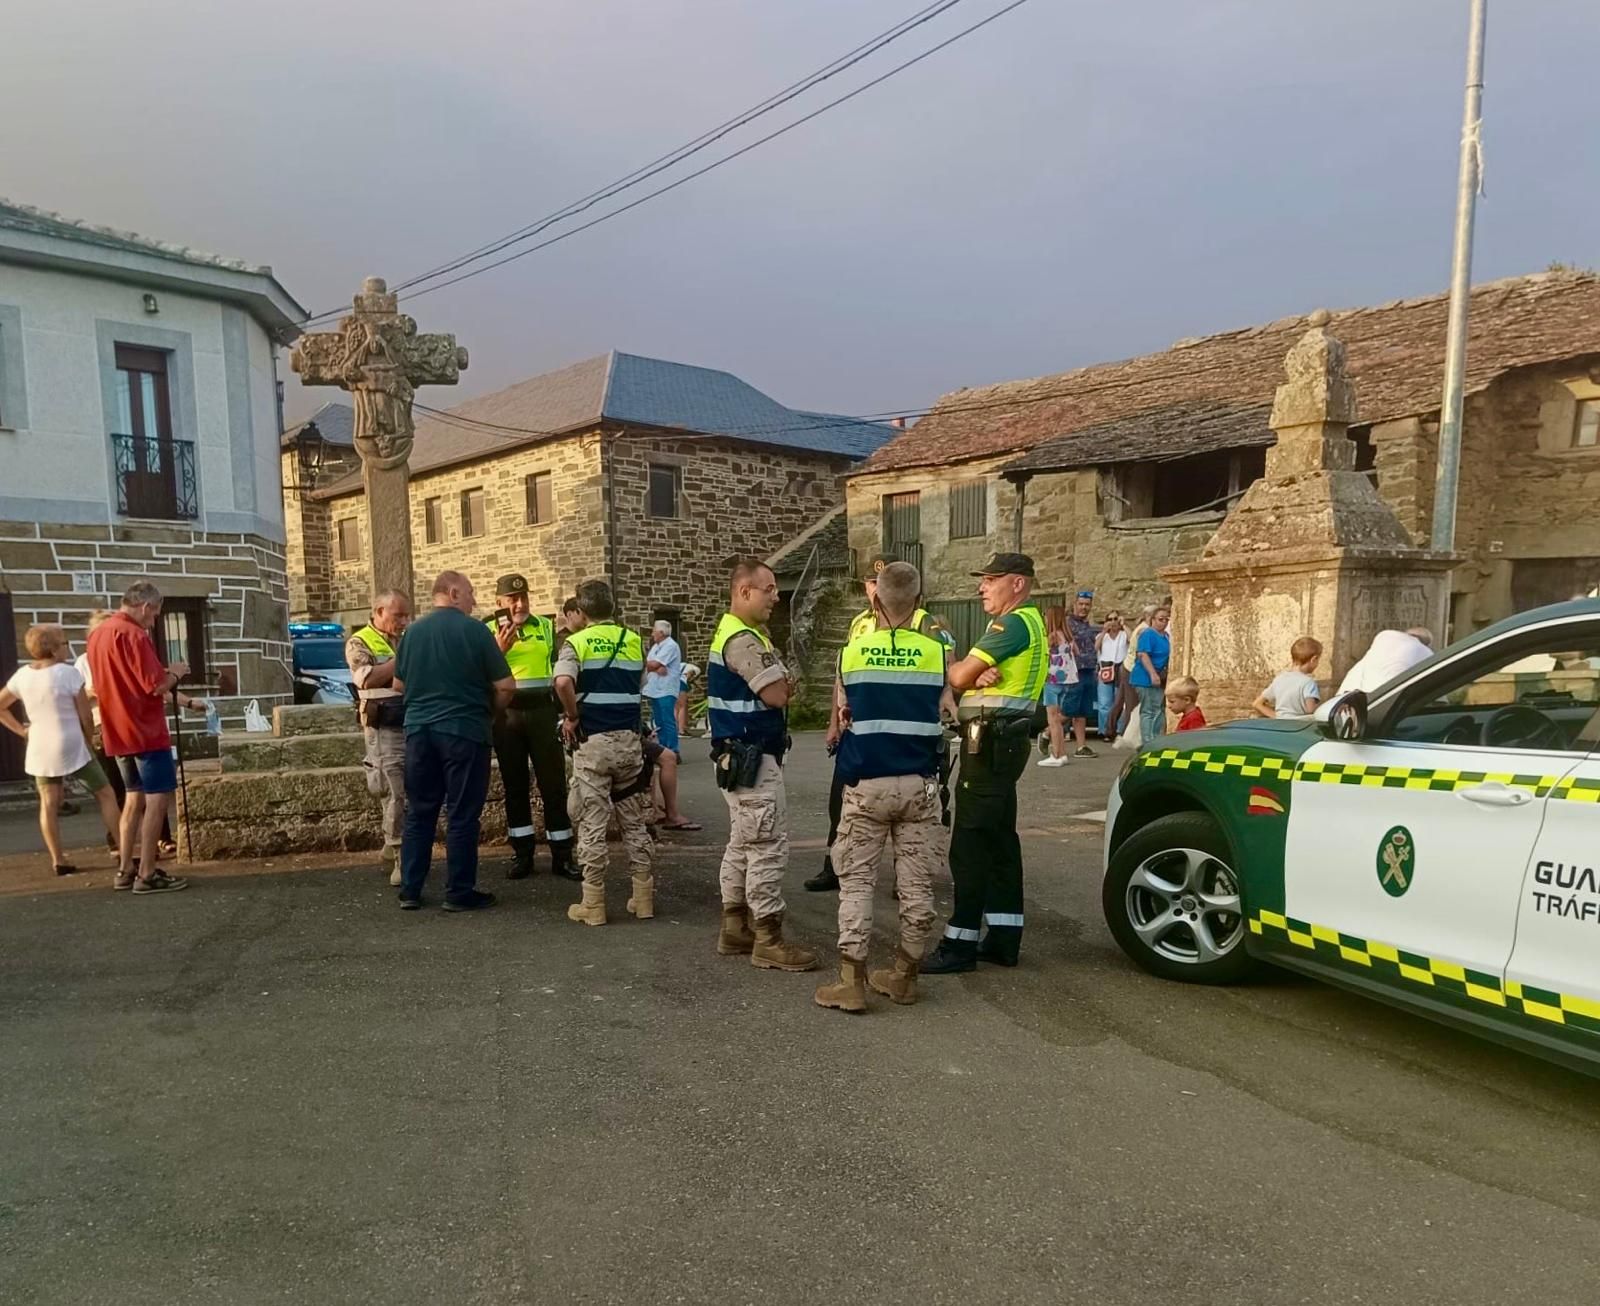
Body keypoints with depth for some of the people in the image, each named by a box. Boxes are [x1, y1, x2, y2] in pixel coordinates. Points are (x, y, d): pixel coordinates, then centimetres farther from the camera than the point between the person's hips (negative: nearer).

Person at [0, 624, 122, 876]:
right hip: (71, 747, -5)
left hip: (40, 749, 5)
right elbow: (85, 716, -8)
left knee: (49, 804, 8)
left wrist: (21, 730, 12)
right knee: (105, 794, 3)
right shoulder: (68, 672, -13)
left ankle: (58, 860, 10)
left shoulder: (22, 675, 4)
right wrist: (87, 741, 7)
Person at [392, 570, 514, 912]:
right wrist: (490, 711, 9)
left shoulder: (412, 631, 7)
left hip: (418, 729, 5)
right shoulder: (474, 630, -8)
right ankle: (459, 893, 7)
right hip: (464, 730, -5)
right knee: (462, 814, 2)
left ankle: (410, 891, 18)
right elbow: (506, 686, -9)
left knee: (419, 812, 13)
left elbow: (398, 684, 15)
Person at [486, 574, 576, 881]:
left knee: (553, 783, 1)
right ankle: (522, 854, 18)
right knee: (514, 785, 8)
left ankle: (562, 856, 8)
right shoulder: (487, 631, 3)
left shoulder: (546, 627, 9)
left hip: (542, 711, 1)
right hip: (506, 714, -1)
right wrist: (500, 649, -19)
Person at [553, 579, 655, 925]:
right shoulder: (635, 640, 8)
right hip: (629, 740, 4)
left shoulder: (576, 642, -5)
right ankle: (644, 897, 17)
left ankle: (593, 905, 9)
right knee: (635, 822, 12)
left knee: (592, 825, 3)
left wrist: (571, 717, -10)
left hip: (592, 741, -3)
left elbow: (563, 682, -23)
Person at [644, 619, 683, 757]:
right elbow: (649, 665, 5)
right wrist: (657, 668, -15)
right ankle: (663, 749, 18)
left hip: (665, 691, -9)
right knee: (658, 722, 12)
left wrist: (647, 663, 3)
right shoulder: (655, 646, 18)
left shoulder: (671, 646, -10)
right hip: (654, 690, 9)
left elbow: (654, 664, -18)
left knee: (668, 722, -9)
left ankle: (673, 751, -7)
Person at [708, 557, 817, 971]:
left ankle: (735, 927, 25)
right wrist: (781, 678, -2)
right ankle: (768, 939, 1)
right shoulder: (744, 639, -20)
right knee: (768, 845, -6)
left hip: (740, 755, 11)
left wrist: (778, 682, -4)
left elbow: (769, 690, 17)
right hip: (752, 757, -11)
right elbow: (777, 695, -22)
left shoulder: (735, 631, 15)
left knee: (743, 843, 16)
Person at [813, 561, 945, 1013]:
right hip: (919, 783, 1)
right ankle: (904, 975, 19)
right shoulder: (935, 652, -2)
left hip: (866, 784, -1)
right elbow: (939, 716, 8)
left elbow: (848, 709, 8)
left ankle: (851, 981, 3)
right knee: (916, 883, 9)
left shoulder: (853, 652, -3)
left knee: (856, 880, 6)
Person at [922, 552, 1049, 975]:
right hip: (1004, 739, 11)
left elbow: (959, 677, -17)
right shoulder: (1026, 623, 20)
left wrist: (960, 671, 5)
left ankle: (961, 943, -4)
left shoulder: (1014, 623, -13)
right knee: (999, 837, 12)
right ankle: (1004, 938, 17)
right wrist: (983, 675, -13)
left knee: (971, 843, -8)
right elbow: (971, 678, 10)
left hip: (991, 740, -11)